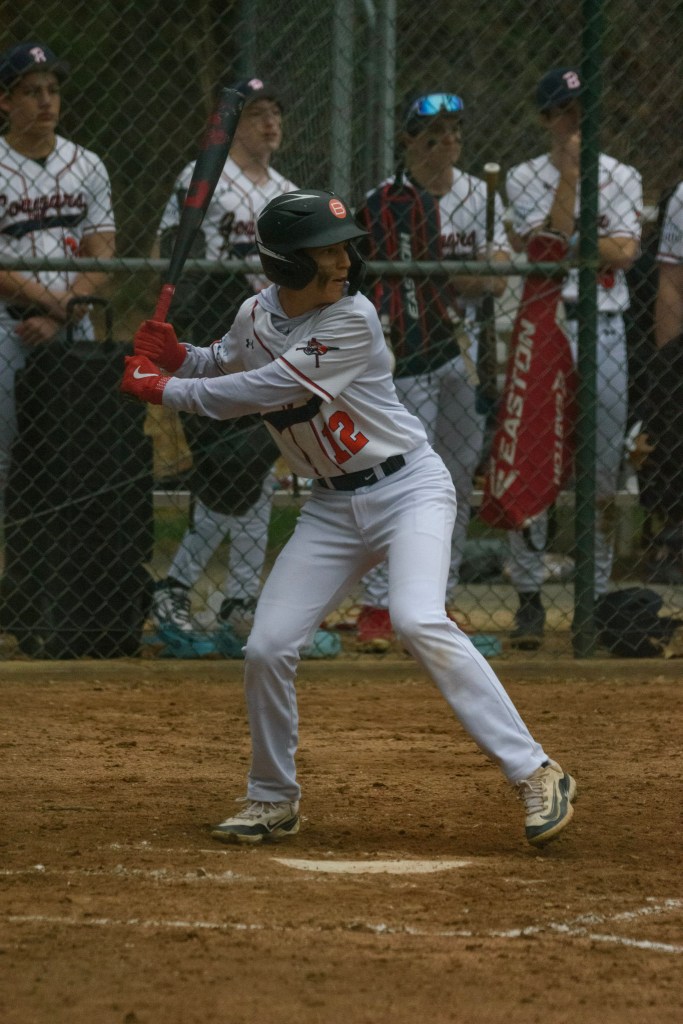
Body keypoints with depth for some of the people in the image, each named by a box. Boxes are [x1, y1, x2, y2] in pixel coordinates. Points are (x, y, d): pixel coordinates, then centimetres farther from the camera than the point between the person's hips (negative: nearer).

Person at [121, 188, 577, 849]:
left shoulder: (353, 321, -20)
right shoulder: (256, 316, 0)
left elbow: (256, 392, -22)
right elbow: (223, 367, 21)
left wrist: (164, 390, -14)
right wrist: (173, 357, 0)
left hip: (409, 488, -6)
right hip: (332, 507, 6)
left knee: (418, 621, -28)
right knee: (267, 647, -3)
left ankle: (535, 773, -25)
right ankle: (273, 800, 19)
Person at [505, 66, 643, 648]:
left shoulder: (621, 178, 9)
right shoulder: (525, 179, 5)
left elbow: (624, 252, -6)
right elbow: (545, 243, -12)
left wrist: (561, 240, -9)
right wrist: (570, 173, -11)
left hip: (604, 331, 2)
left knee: (603, 472, 3)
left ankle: (597, 598, 10)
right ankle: (529, 600, 0)